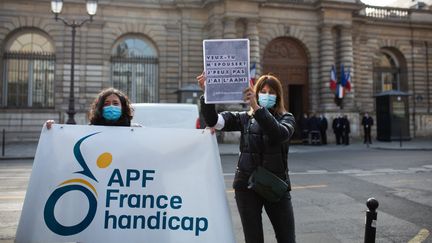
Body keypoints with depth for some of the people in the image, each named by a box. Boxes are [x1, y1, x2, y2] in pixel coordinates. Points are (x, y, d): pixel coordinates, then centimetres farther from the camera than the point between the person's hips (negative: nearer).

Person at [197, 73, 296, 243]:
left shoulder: (286, 118, 2)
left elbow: (280, 134, -22)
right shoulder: (244, 118, 6)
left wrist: (256, 107, -33)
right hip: (247, 186, 1)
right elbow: (214, 121, -7)